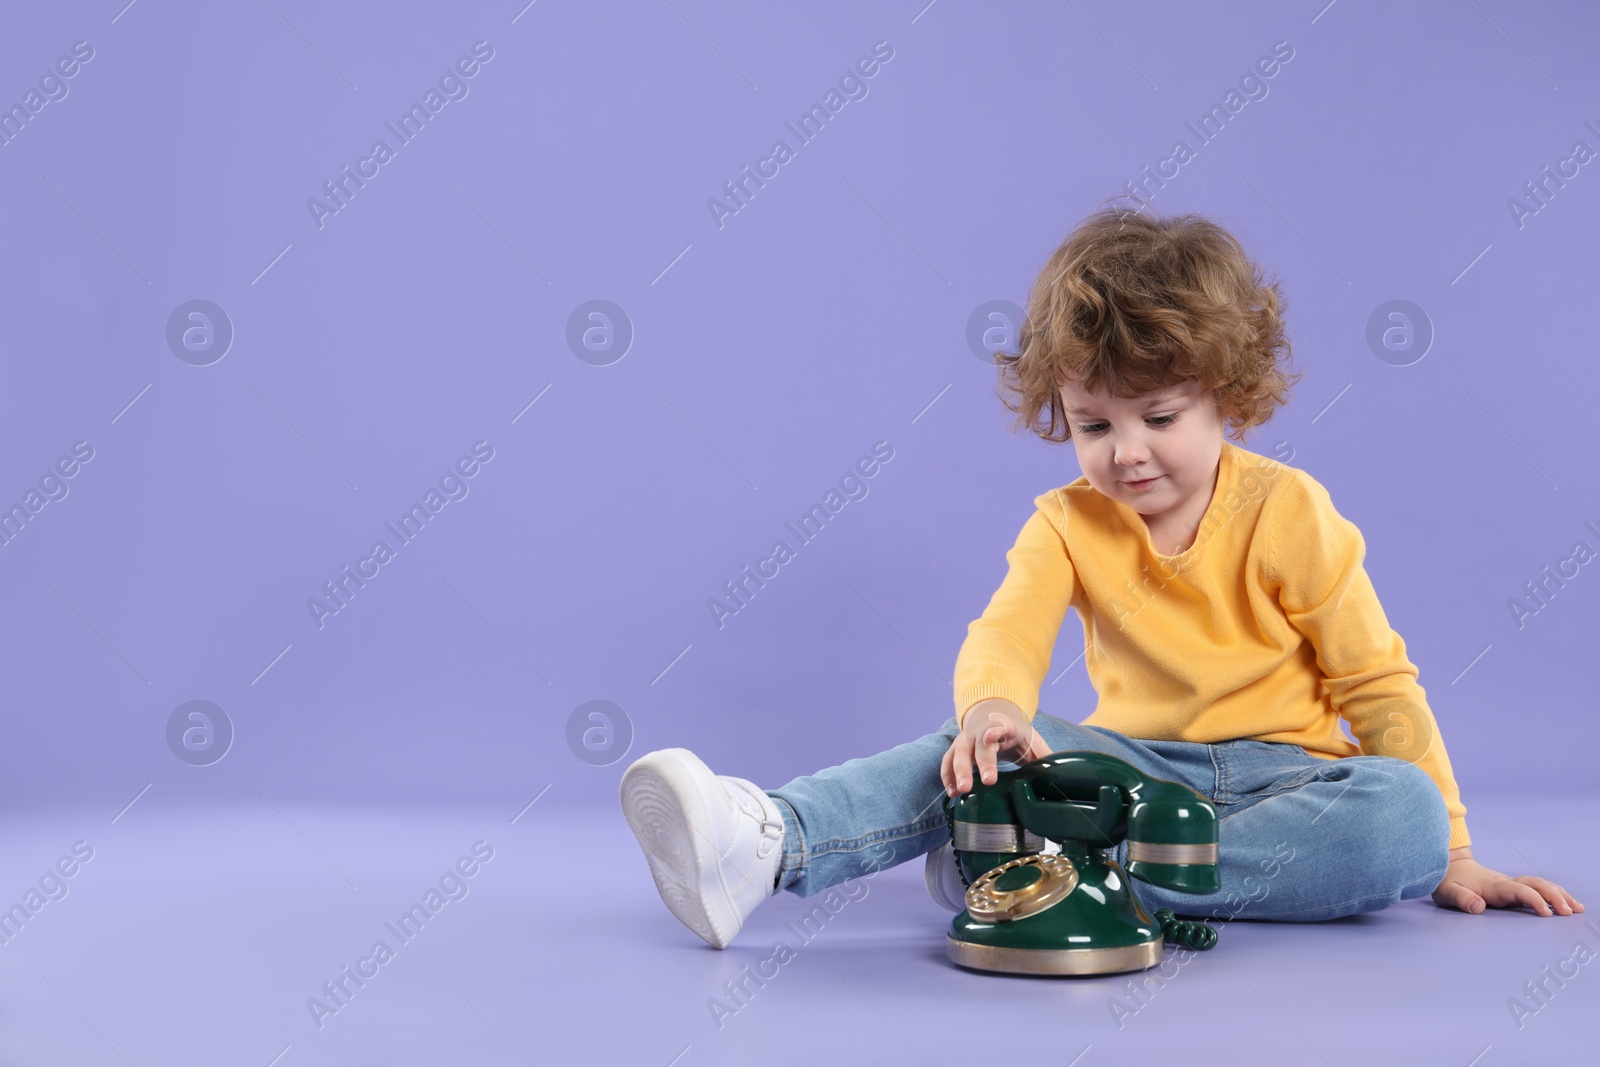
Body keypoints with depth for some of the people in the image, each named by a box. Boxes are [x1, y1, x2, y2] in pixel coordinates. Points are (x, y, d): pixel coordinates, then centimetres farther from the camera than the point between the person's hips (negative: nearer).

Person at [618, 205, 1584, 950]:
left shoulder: (1286, 510, -8)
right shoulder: (1068, 522, 1)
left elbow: (1379, 681, -4)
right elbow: (1005, 636, -15)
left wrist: (1451, 853, -3)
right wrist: (992, 709, -41)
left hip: (1280, 775, -1)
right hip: (1136, 763, 2)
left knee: (1404, 811, -33)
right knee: (981, 752, -24)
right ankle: (762, 846, -43)